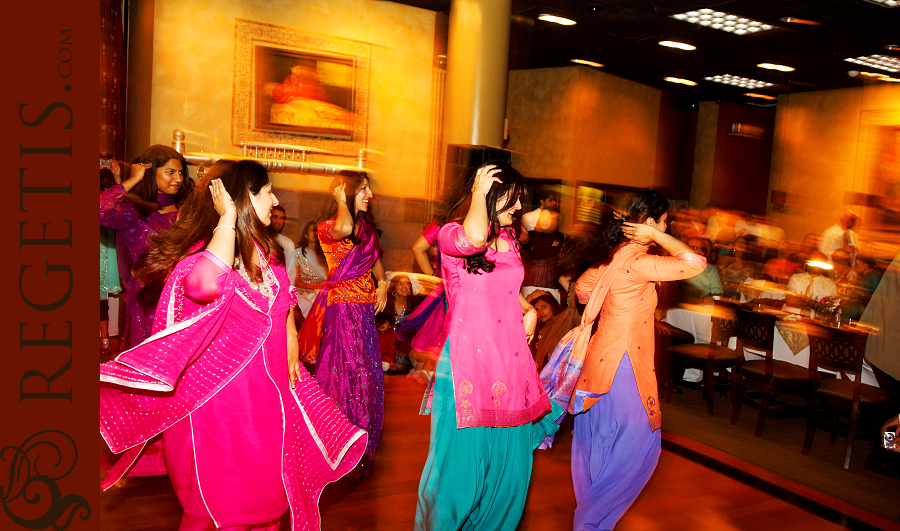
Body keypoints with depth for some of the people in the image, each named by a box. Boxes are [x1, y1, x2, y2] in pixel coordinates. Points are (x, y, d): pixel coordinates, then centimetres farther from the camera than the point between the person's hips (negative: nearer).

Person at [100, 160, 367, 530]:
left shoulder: (265, 249, 7)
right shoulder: (202, 251, -19)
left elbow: (282, 299, 23)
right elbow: (208, 282, -45)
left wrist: (290, 336, 6)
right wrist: (227, 219, -32)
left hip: (266, 393, 7)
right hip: (220, 398, -7)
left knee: (262, 492, 19)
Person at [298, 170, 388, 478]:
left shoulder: (365, 226, 11)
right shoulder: (327, 227, -12)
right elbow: (344, 228, -36)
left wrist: (382, 283, 6)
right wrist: (342, 199, -18)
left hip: (365, 306, 7)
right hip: (341, 305, -7)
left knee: (366, 372, 13)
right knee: (346, 372, -4)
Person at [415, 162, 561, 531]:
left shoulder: (509, 239, 14)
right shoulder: (450, 234, -5)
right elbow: (474, 238, -31)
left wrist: (530, 310, 12)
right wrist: (479, 193, -15)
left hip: (511, 363, 7)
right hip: (468, 363, -6)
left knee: (509, 464, 13)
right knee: (462, 461, 1)